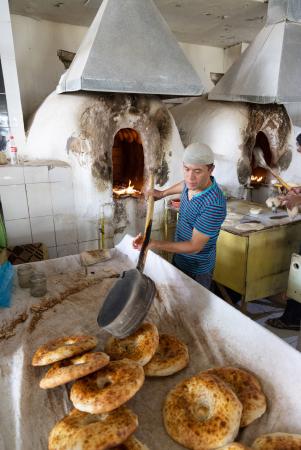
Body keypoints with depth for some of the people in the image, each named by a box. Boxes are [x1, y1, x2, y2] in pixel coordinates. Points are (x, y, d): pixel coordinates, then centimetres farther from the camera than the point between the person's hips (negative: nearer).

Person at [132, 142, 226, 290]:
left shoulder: (214, 205, -34)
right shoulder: (193, 183, -11)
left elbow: (194, 247, -30)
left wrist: (153, 244, -36)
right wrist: (163, 193, 22)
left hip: (197, 270, -7)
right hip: (178, 258, 7)